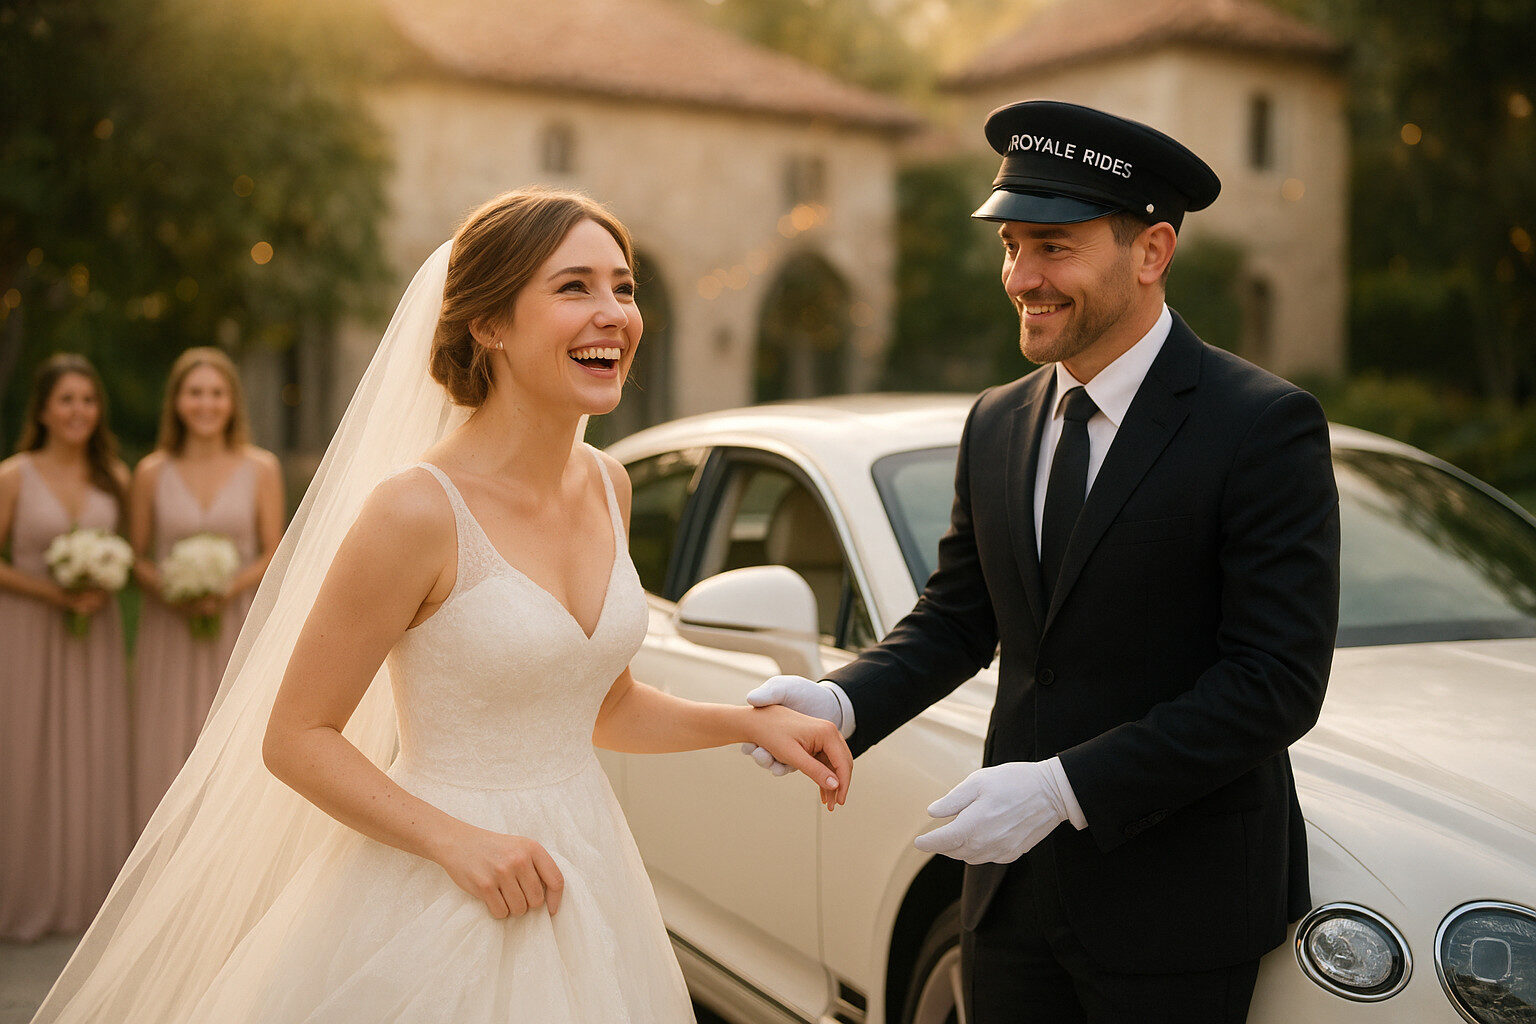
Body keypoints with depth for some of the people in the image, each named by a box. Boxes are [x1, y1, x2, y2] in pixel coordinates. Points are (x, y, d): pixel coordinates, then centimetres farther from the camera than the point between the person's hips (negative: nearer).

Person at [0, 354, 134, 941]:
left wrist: (103, 589, -8)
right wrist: (52, 593, -15)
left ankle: (89, 893, 18)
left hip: (95, 633, 3)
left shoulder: (114, 477, 4)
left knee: (93, 758, 7)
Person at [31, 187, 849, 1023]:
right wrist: (458, 841, -22)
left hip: (584, 883, 6)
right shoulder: (419, 510, -18)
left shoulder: (606, 486, 2)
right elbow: (294, 738, -13)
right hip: (441, 898, -6)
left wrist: (754, 722, 2)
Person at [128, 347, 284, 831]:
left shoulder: (262, 469, 1)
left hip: (238, 626, 0)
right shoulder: (151, 473, 2)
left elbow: (273, 555, 1)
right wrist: (168, 592, -14)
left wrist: (227, 591, -15)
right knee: (166, 751, 1)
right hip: (169, 632, 1)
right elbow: (135, 557, 5)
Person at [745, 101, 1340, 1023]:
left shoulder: (1268, 426, -14)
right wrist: (840, 702, -8)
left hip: (1178, 909, -5)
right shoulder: (997, 425, 6)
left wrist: (1065, 785, -23)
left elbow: (1279, 684, -18)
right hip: (1014, 889, 6)